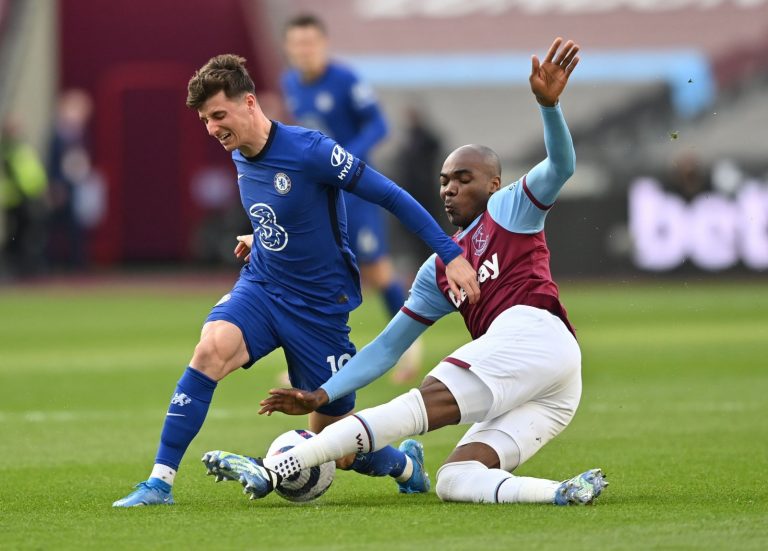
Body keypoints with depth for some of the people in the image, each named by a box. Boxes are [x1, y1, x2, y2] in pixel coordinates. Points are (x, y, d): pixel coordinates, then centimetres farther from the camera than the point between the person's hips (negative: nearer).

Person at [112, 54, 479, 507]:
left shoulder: (309, 151, -21)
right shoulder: (240, 156, 1)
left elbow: (392, 197, -17)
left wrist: (450, 254, -21)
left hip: (319, 307, -5)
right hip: (260, 288, 5)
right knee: (211, 349, -29)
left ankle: (404, 465, 38)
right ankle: (160, 482, -25)